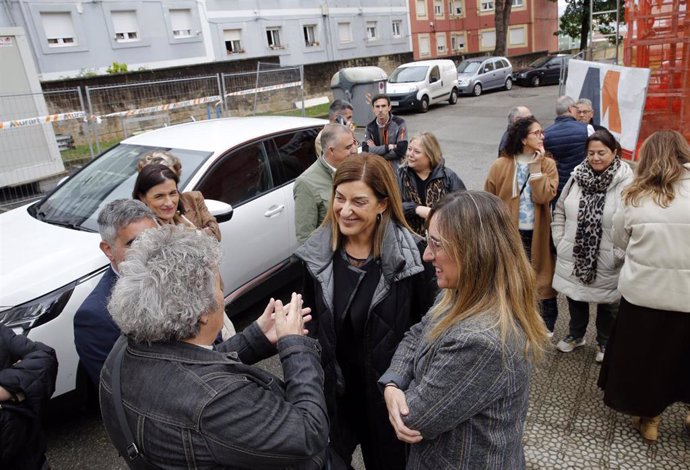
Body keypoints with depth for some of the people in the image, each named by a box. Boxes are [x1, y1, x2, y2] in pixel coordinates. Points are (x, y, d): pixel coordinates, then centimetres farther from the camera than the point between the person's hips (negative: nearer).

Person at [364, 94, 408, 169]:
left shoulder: (399, 123, -9)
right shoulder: (370, 127, 1)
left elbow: (401, 151, -18)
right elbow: (365, 151, -10)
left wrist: (376, 150, -12)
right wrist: (387, 147, -18)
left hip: (396, 169, -3)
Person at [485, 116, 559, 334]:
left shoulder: (547, 164, -2)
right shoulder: (500, 165, -7)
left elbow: (544, 196, -17)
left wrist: (536, 165, -17)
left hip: (537, 234, 1)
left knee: (541, 279, 10)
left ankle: (546, 325, 29)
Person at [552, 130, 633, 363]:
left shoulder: (626, 182, -15)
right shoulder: (577, 176, -2)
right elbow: (560, 211, 7)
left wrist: (618, 255, -15)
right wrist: (560, 241, 2)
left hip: (606, 262, -3)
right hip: (574, 256, 4)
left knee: (607, 304, 16)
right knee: (575, 296, 20)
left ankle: (604, 343, 39)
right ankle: (576, 334, 44)